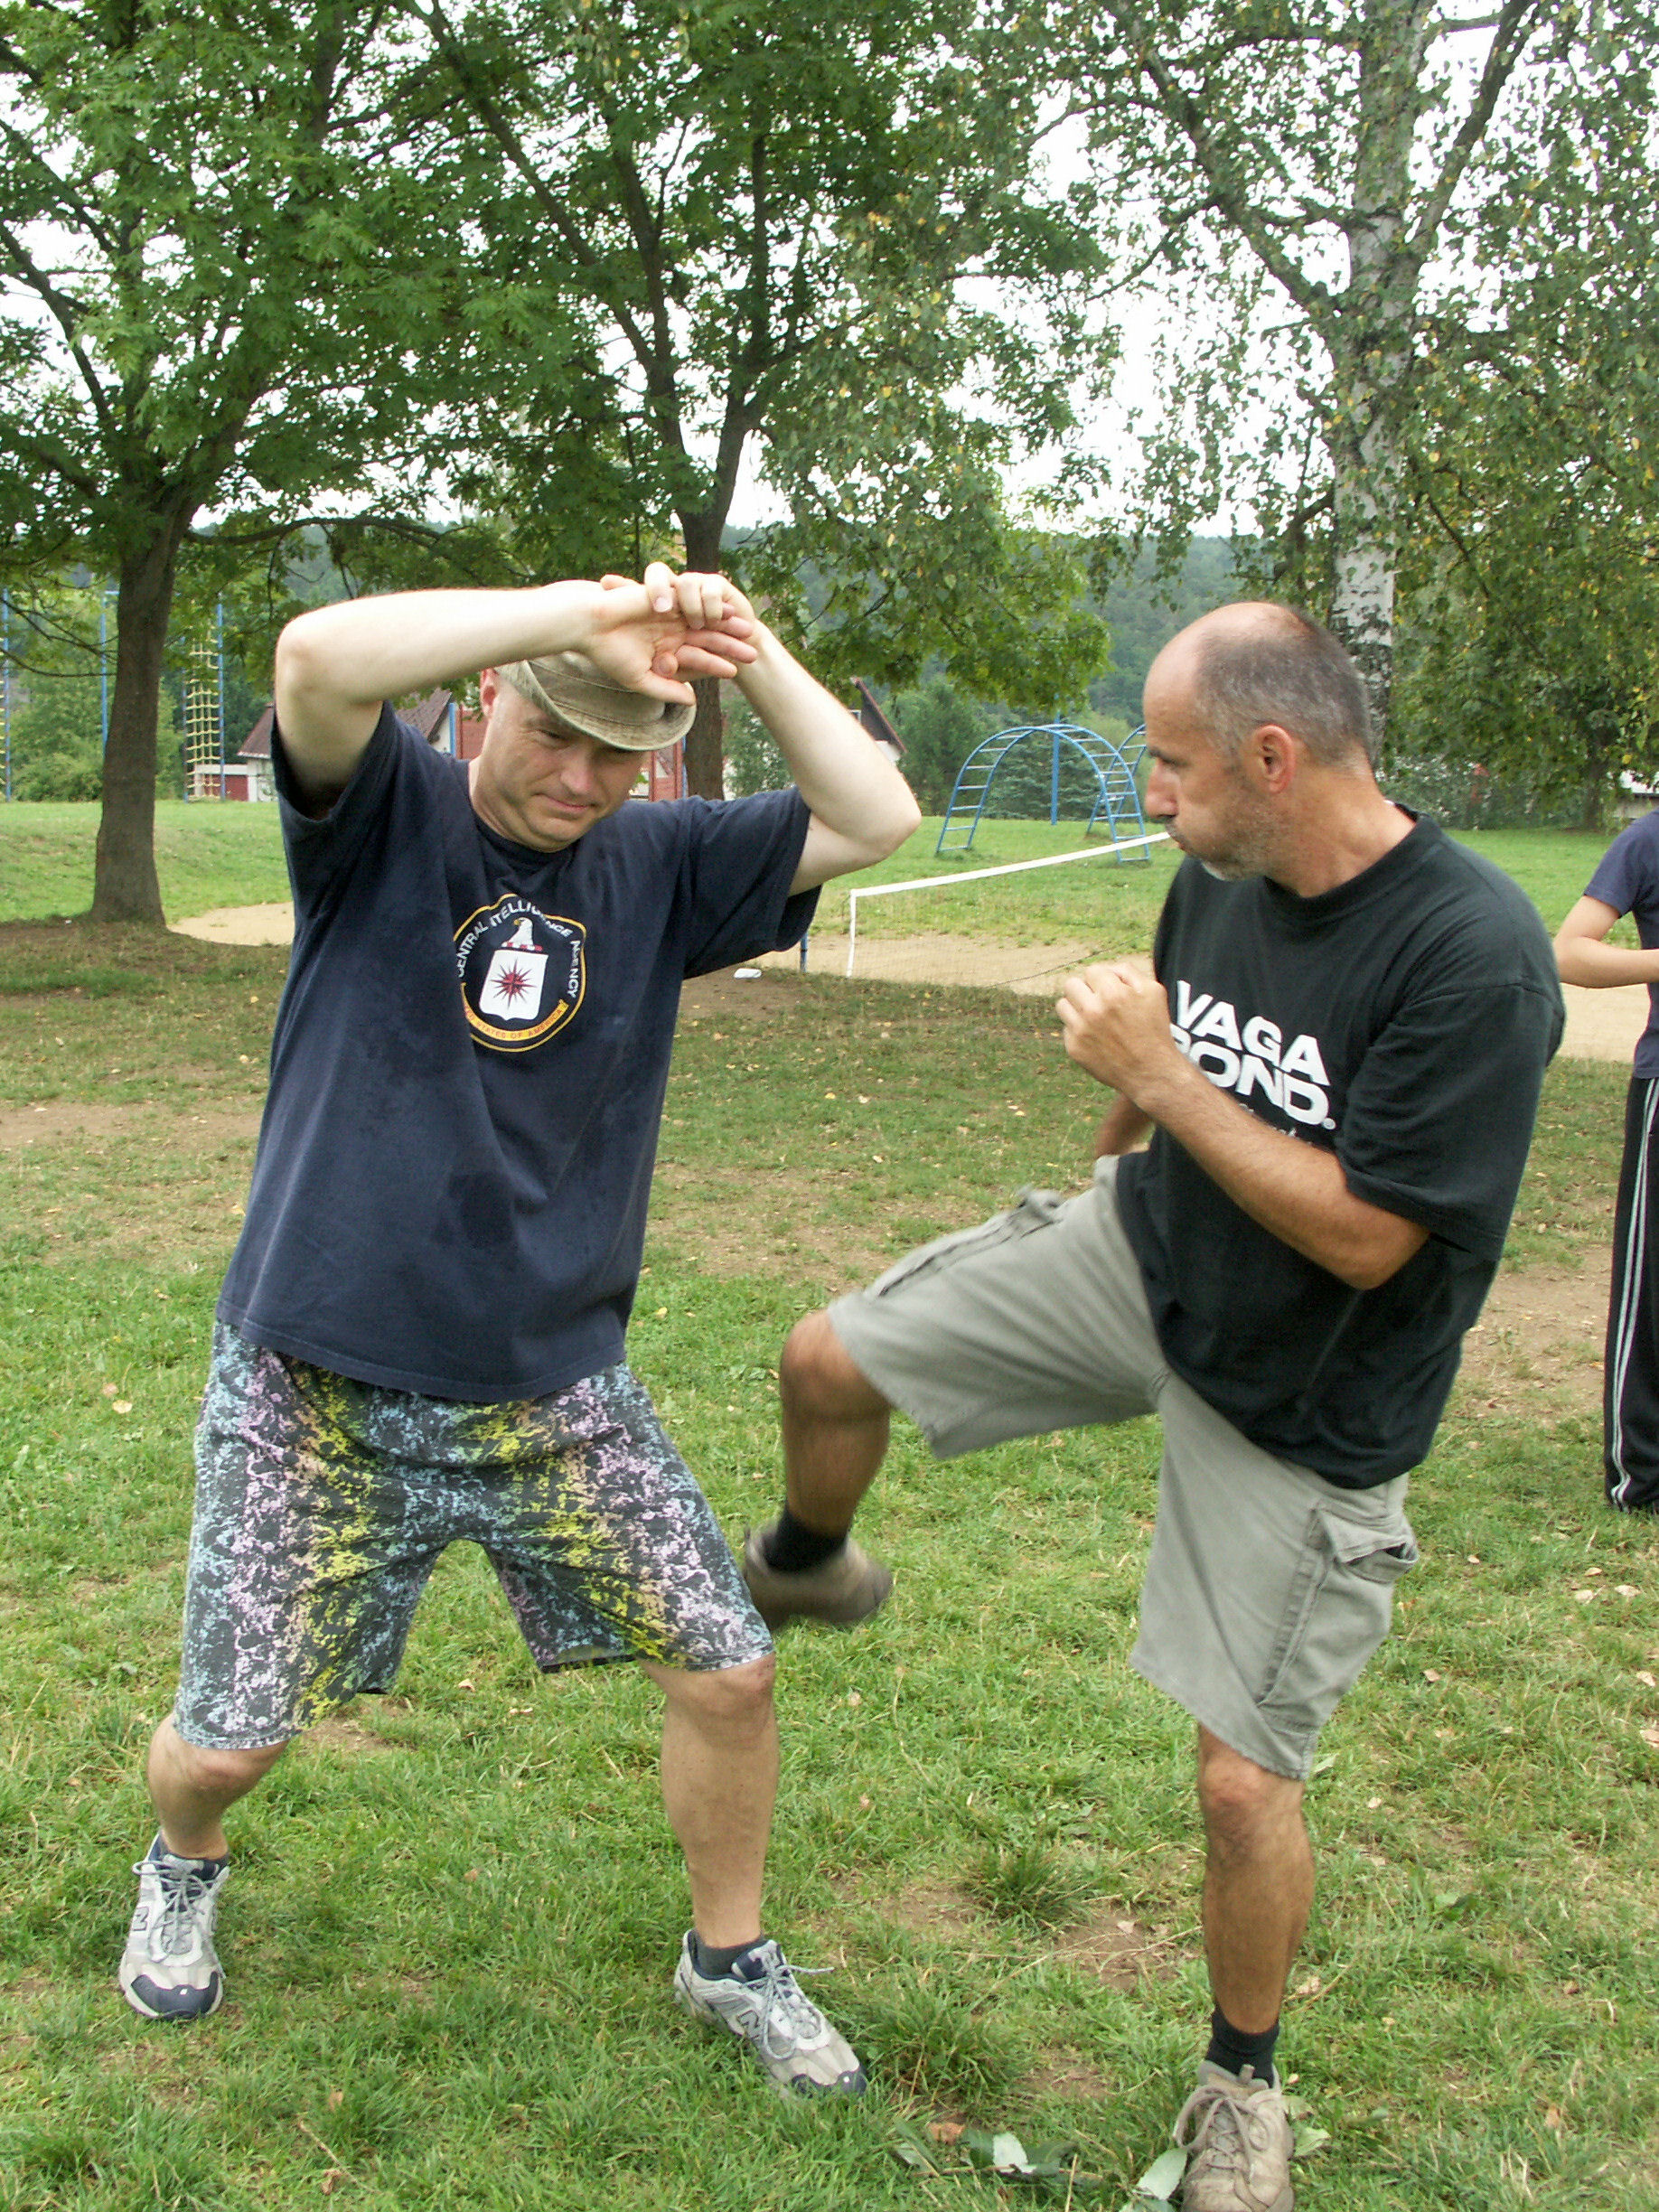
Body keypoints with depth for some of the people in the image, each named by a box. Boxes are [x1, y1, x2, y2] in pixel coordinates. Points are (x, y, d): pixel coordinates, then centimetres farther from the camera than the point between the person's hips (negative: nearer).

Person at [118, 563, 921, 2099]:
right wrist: (584, 612, -30)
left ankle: (730, 1959, 31)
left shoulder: (656, 864, 2)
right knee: (227, 1742, 8)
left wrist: (750, 653, -14)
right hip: (318, 1388, -3)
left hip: (556, 1387, 3)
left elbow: (875, 818, -4)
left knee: (727, 1672, 4)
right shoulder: (385, 811, -8)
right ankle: (181, 1870, 46)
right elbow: (315, 657, -29)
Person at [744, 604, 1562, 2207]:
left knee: (1244, 1778, 0)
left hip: (1301, 1402, -5)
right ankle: (803, 1568, 38)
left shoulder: (1473, 957, -29)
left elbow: (1363, 1235, -29)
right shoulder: (1219, 885, -7)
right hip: (1142, 1253, 6)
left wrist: (1156, 1072, -28)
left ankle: (1242, 2084, 29)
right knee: (828, 1357, 2)